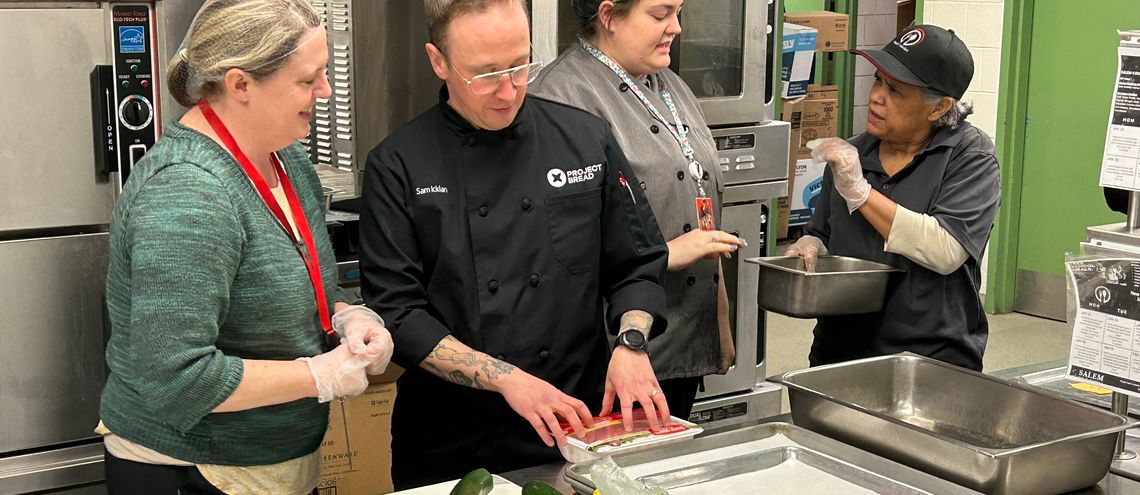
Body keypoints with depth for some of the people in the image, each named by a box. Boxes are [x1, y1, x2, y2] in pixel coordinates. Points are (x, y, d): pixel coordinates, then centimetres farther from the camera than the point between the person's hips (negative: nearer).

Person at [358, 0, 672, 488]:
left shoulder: (586, 138, -1)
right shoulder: (398, 166, -8)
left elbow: (638, 266, 5)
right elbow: (396, 311, -11)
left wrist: (631, 342, -13)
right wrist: (506, 378, -19)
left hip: (576, 428, 2)